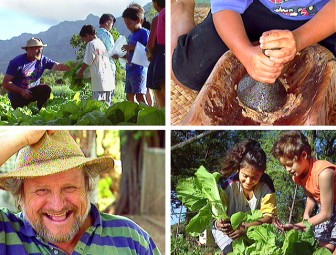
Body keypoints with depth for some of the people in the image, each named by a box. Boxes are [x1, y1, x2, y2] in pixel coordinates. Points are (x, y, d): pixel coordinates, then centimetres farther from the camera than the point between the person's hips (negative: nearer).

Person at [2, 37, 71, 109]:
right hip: (17, 96, -3)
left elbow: (58, 66, -18)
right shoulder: (17, 62, -18)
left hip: (33, 92, 3)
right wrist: (21, 91, -29)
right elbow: (6, 83, -17)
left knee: (46, 89, -22)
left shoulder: (43, 60, -6)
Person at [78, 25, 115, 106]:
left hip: (99, 81, -8)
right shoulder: (102, 43, 16)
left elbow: (87, 62, -8)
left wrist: (80, 72, 8)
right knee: (108, 105, 10)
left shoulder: (91, 44, -7)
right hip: (109, 81, 8)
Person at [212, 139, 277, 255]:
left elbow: (269, 216, -20)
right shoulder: (227, 184, -21)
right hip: (228, 228, -2)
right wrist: (219, 223, -44)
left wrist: (246, 227, -38)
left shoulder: (266, 184, -17)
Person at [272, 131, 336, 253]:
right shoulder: (298, 173, -10)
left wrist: (296, 226, -29)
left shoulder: (323, 173, -35)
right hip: (324, 207, 8)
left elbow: (326, 214, -28)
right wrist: (306, 214, -12)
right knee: (325, 245, -2)